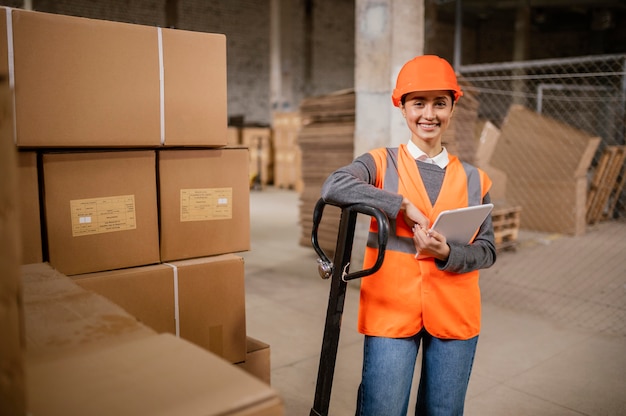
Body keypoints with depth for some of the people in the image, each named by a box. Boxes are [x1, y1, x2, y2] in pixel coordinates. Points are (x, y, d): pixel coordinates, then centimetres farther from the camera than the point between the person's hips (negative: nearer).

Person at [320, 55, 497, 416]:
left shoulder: (473, 179, 6)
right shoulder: (381, 163, -1)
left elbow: (487, 251, 5)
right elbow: (333, 187, -21)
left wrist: (447, 253, -15)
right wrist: (404, 205, -21)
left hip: (454, 312, 3)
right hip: (391, 308, -2)